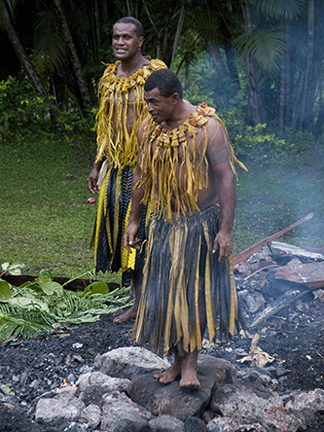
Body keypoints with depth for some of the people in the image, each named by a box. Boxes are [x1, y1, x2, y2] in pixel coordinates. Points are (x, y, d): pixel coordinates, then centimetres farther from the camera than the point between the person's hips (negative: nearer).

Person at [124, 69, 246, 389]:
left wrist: (226, 229, -19)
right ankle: (177, 360, 20)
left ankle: (191, 361, 13)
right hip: (164, 222, 5)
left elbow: (226, 177, -15)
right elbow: (141, 176, 12)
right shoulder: (148, 129, 1)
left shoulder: (208, 127, -16)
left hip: (202, 222, -5)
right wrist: (133, 220, 13)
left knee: (196, 289, 1)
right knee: (166, 291, 7)